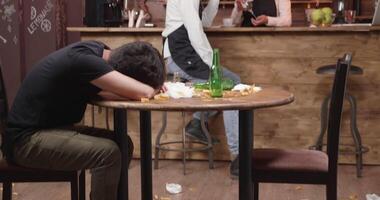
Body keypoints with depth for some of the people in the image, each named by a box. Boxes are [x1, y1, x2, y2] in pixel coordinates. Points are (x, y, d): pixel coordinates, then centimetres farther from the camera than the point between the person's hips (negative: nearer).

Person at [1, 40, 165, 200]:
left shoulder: (98, 50, 0)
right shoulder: (84, 60, -28)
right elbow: (144, 93, -31)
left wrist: (153, 87, -13)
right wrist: (155, 87, -9)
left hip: (52, 128, 9)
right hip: (27, 139, -9)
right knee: (108, 152, -24)